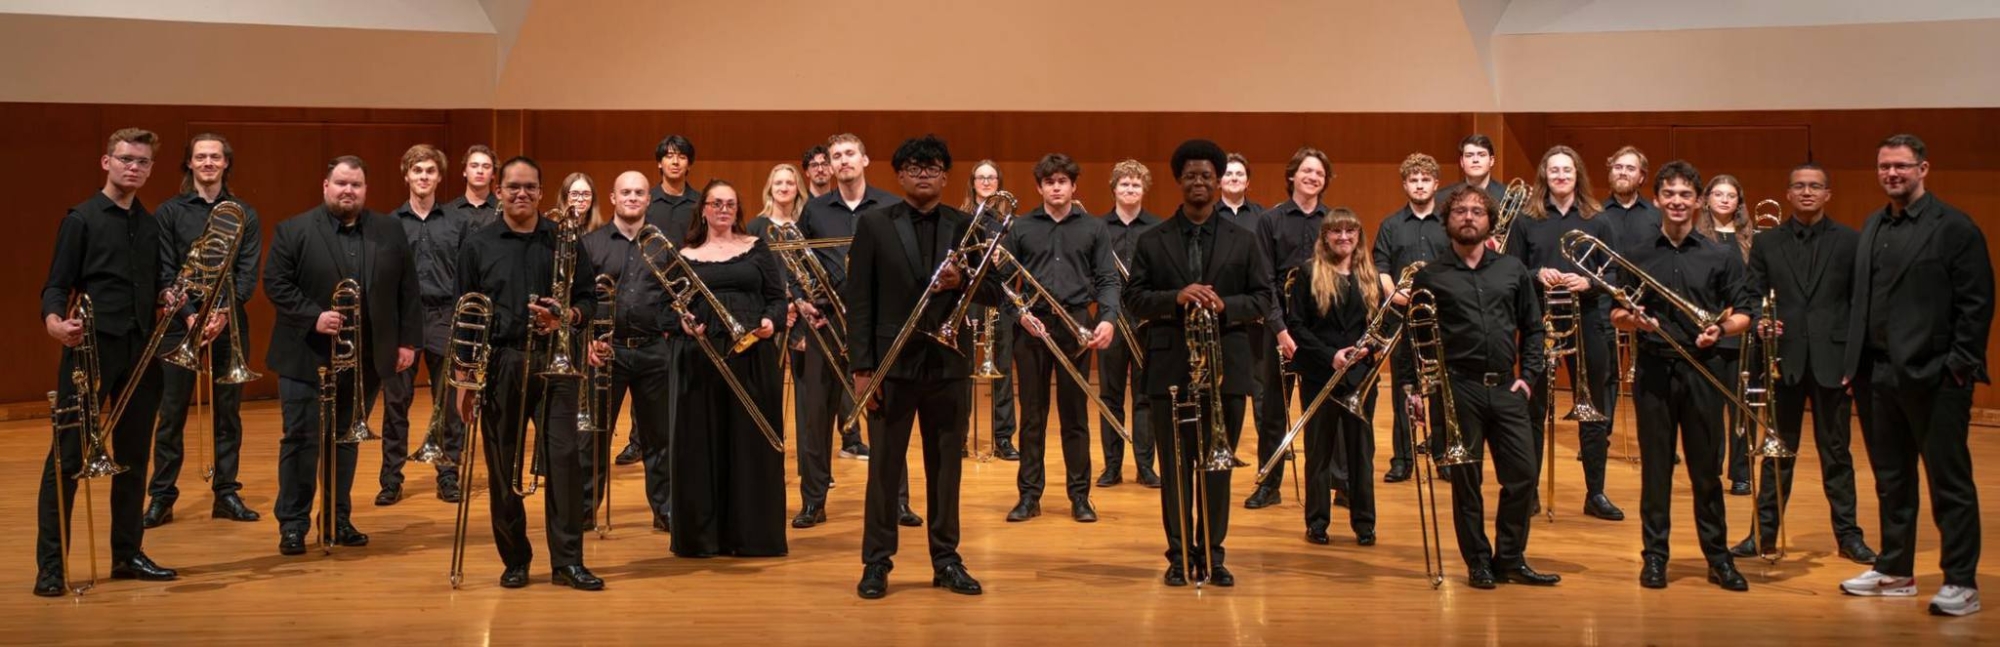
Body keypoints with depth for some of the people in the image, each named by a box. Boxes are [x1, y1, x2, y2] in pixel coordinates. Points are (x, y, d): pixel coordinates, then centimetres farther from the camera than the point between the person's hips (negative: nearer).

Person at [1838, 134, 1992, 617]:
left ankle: (1961, 582, 6)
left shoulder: (1954, 227, -6)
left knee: (1950, 483, 0)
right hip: (1879, 374, 6)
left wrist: (1960, 365, -14)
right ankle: (1895, 571, 23)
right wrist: (1855, 362, 7)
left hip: (1933, 377, -6)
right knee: (1891, 481, 13)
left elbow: (1977, 302, -9)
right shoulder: (1872, 228, 13)